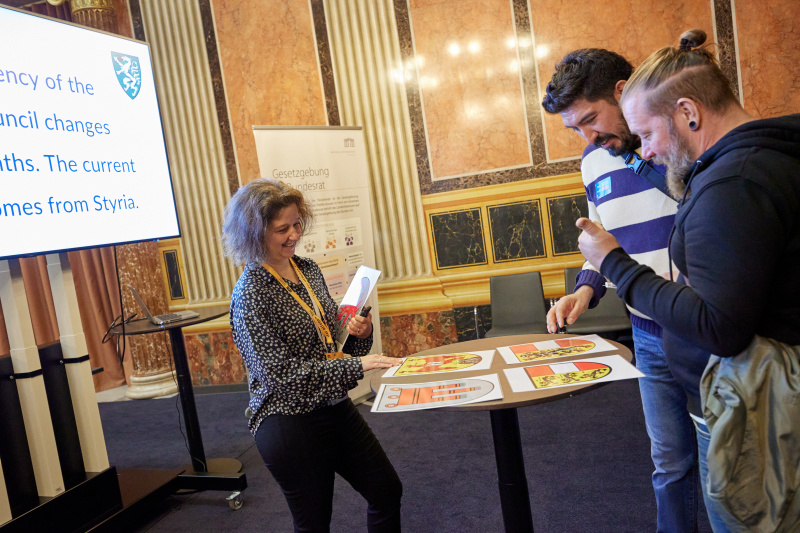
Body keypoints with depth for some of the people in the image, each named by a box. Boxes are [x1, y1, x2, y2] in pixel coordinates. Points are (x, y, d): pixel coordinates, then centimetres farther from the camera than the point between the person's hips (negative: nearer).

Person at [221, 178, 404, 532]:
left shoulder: (308, 269, 3)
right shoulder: (250, 293, -17)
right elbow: (281, 371, -22)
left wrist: (358, 334, -8)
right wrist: (357, 365, -27)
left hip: (334, 407, 7)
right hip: (289, 422, -7)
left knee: (387, 491, 17)